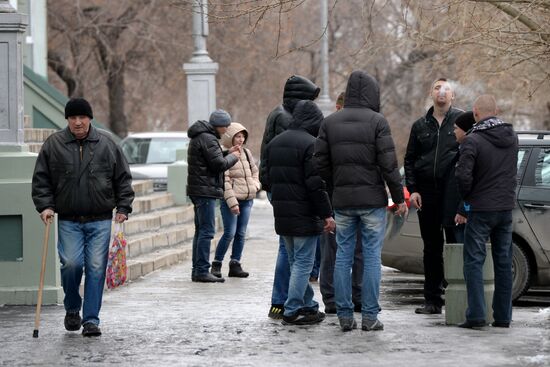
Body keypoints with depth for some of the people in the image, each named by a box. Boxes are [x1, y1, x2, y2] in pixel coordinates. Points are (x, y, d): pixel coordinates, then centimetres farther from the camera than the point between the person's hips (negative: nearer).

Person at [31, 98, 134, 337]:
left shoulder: (106, 143, 5)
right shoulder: (53, 144, 3)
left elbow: (123, 178, 10)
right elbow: (41, 179, 7)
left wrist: (123, 208, 3)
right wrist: (45, 205, -5)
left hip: (100, 221, 0)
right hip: (68, 221, 0)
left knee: (96, 268, -4)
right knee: (71, 263, -12)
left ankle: (91, 319, 2)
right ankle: (72, 308, 14)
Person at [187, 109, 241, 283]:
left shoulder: (199, 137, 18)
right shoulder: (208, 139, -15)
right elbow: (219, 164, -19)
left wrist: (227, 153, 13)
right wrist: (233, 157, -2)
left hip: (198, 190, 11)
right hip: (205, 190, -11)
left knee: (200, 230, 13)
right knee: (207, 231, -10)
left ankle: (197, 270, 16)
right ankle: (202, 271, -12)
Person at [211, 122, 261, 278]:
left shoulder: (246, 153, 12)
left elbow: (255, 171, 26)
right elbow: (224, 181, -15)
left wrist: (255, 185, 6)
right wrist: (232, 202, -19)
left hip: (247, 199, 7)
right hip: (231, 199, -7)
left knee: (241, 233, 7)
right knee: (230, 233, -10)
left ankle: (235, 264, 15)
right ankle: (216, 264, 2)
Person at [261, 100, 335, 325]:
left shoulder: (274, 143, 12)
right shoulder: (310, 144, -15)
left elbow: (266, 179, 15)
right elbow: (316, 184, -18)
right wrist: (326, 214, -13)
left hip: (282, 214, 8)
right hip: (304, 216, -8)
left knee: (295, 261, 17)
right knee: (303, 262, -2)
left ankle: (308, 305, 24)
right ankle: (292, 311, -4)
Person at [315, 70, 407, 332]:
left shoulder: (330, 123, 4)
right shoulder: (377, 121, -7)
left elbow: (320, 163, 1)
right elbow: (388, 164, -11)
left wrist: (337, 185, 13)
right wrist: (399, 198, -4)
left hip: (342, 200, 3)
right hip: (372, 199, -3)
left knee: (343, 256, 8)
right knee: (372, 256, 2)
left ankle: (345, 315, 8)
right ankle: (369, 316, 2)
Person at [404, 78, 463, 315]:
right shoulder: (420, 126, 14)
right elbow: (409, 159, 16)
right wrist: (412, 189, 3)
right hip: (426, 194, 4)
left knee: (456, 244, -3)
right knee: (431, 248, 8)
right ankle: (432, 299, 13)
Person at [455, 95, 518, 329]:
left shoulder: (472, 141, -15)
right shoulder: (511, 137, 5)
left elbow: (463, 175, -19)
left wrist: (466, 196, -2)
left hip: (481, 209, -5)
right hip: (506, 207, 5)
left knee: (474, 261, 0)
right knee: (503, 262, 11)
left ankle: (476, 315, -7)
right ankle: (503, 316, 13)